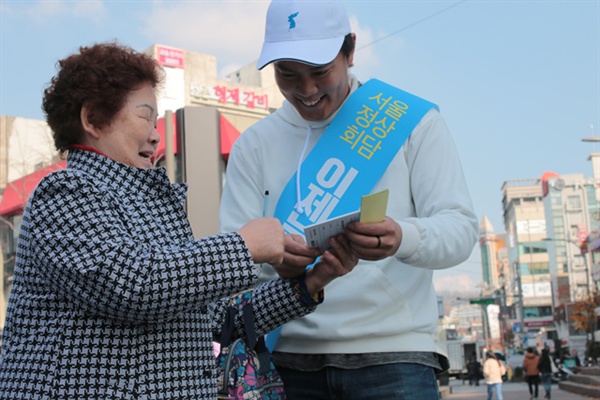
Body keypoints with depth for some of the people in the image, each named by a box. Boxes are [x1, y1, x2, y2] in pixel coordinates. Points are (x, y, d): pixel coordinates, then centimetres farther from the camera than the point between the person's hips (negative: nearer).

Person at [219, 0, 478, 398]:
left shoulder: (411, 122, 2)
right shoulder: (254, 145, 8)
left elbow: (460, 227, -6)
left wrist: (403, 238, -28)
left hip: (392, 358, -2)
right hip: (290, 361, 2)